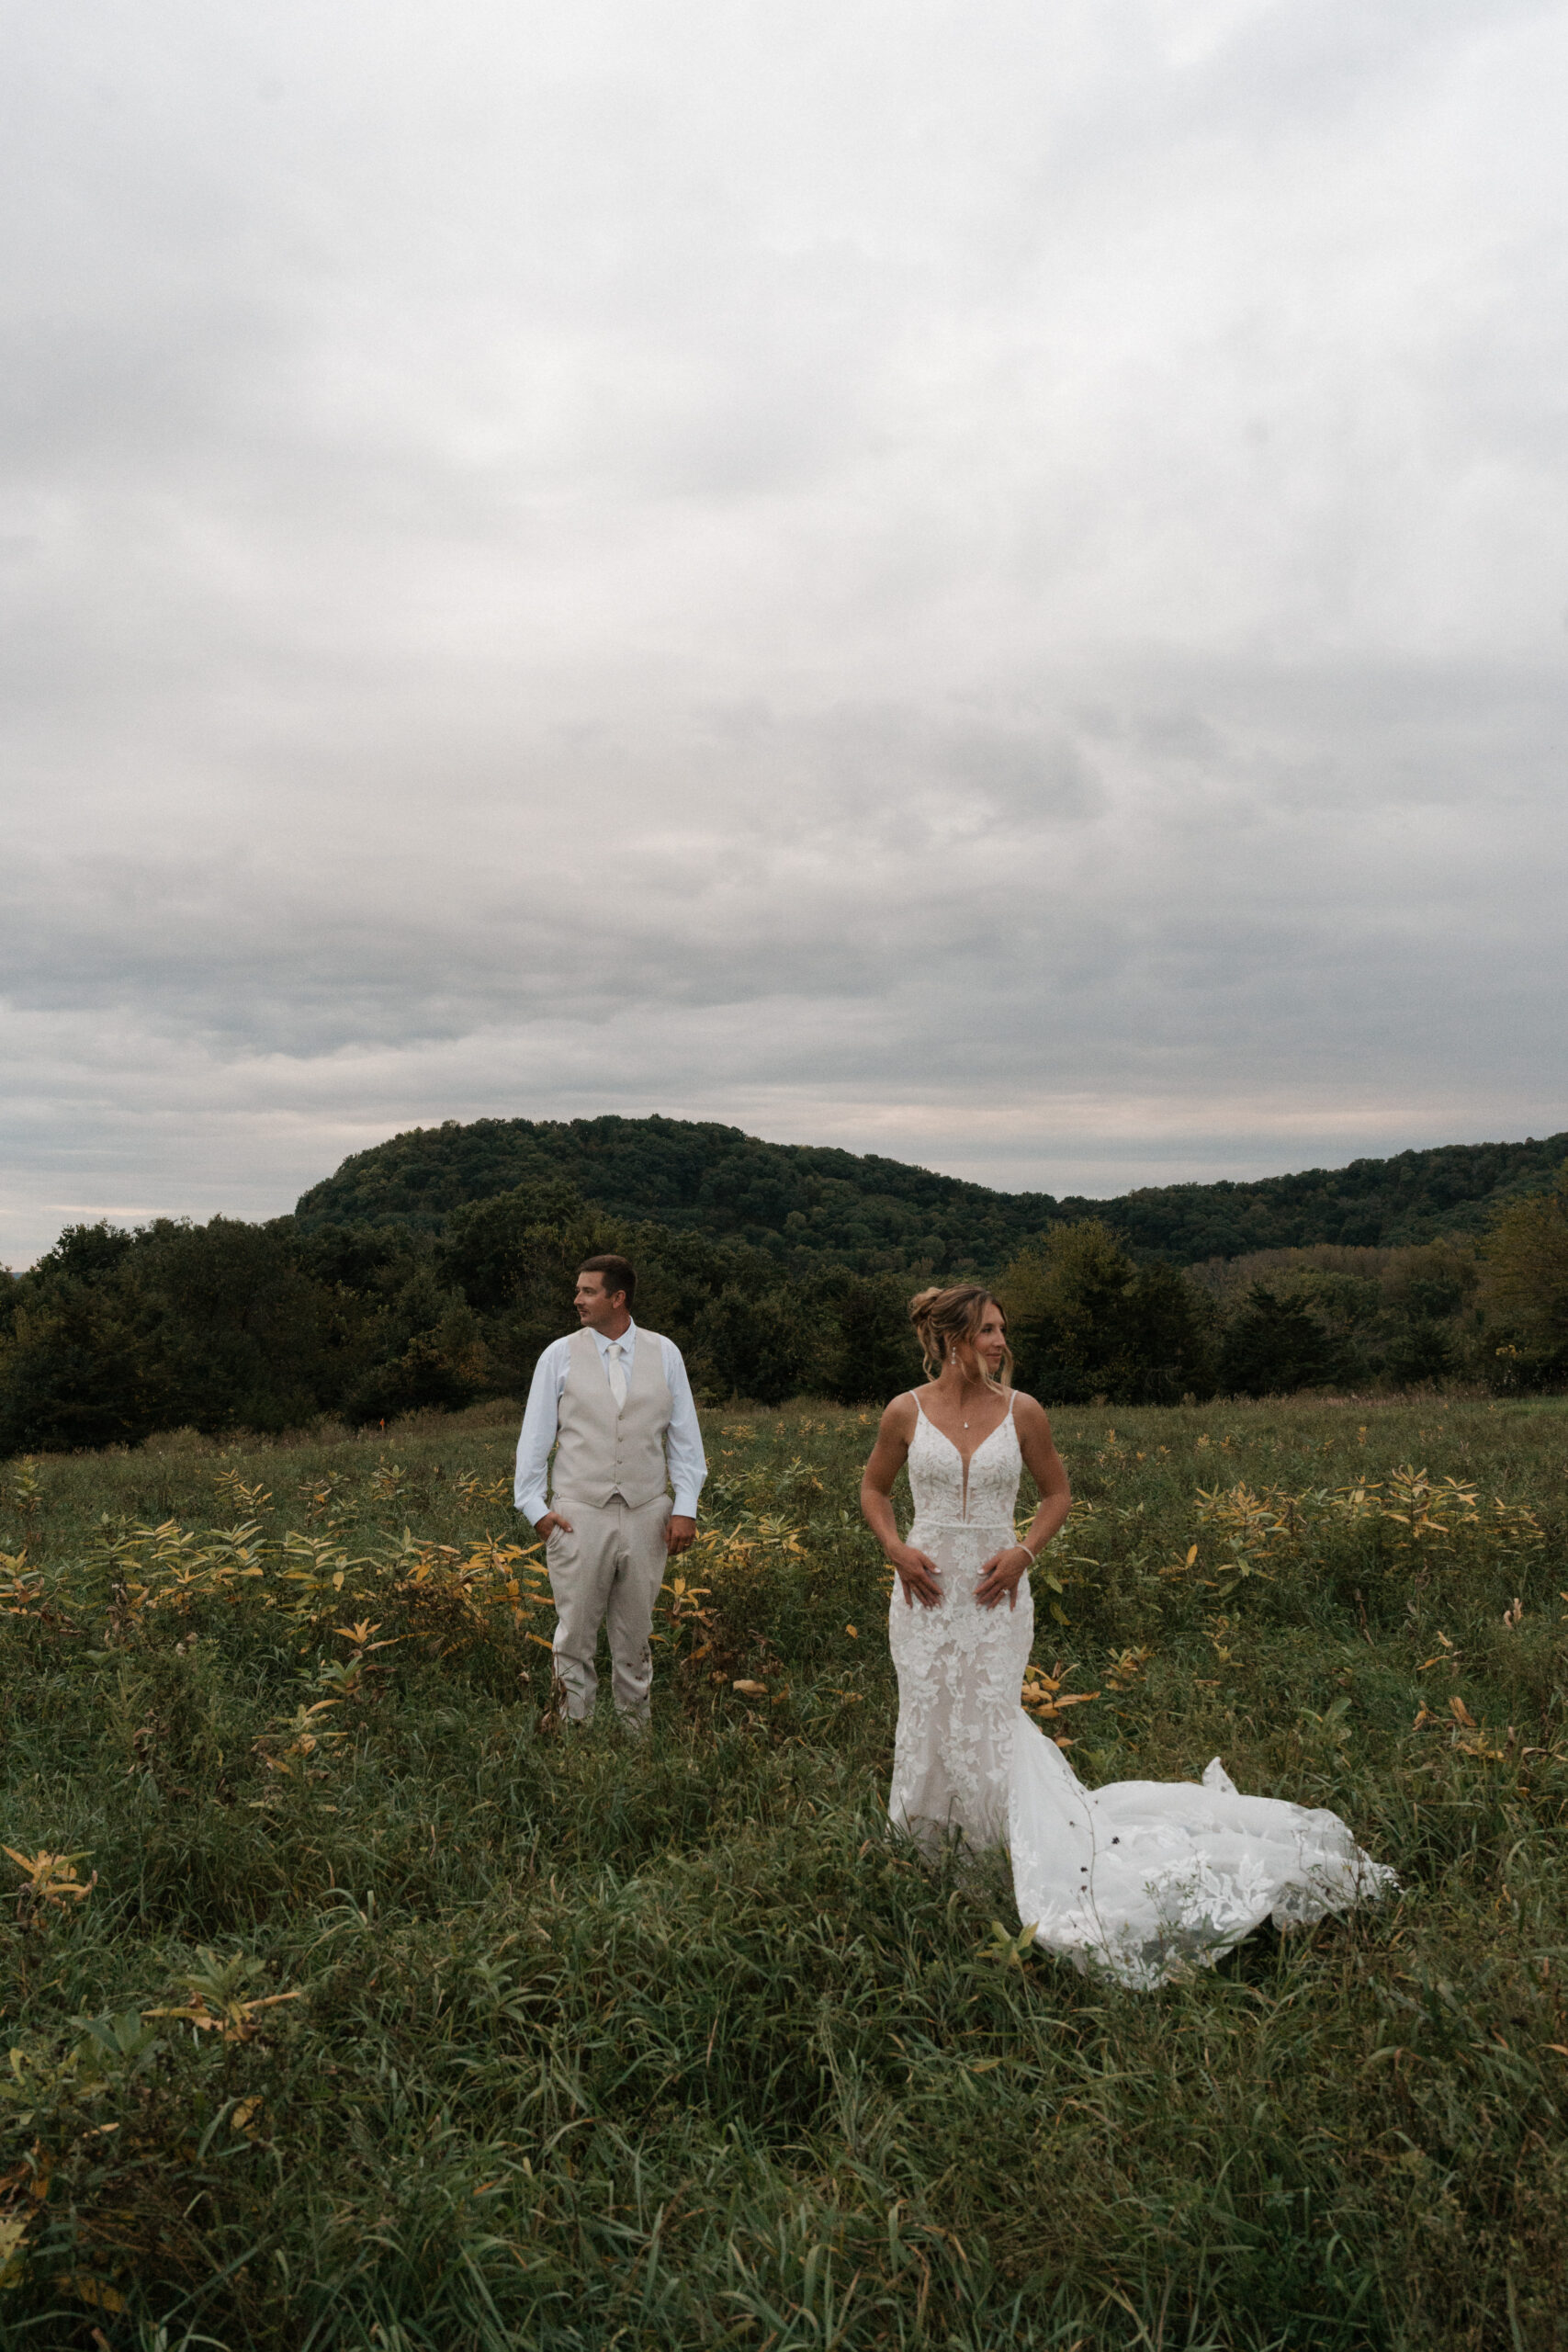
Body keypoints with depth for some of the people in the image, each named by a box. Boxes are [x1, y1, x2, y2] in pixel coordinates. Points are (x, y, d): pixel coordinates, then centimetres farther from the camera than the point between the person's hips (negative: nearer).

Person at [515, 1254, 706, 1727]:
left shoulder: (664, 1354, 5)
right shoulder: (560, 1355, 3)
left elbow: (684, 1435, 7)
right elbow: (534, 1435, 6)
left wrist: (686, 1506, 1)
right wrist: (534, 1506, -1)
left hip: (646, 1516, 1)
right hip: (579, 1515, -1)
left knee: (635, 1635, 11)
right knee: (576, 1634, 2)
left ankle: (635, 1731, 23)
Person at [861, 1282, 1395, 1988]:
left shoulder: (1021, 1411, -2)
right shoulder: (906, 1413, -3)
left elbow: (1057, 1493, 10)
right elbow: (873, 1488, 11)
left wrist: (1024, 1552, -6)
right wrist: (895, 1549, -5)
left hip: (995, 1591, -1)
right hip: (926, 1589, 1)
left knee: (990, 1719, -3)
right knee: (928, 1717, 7)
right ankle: (920, 1854, 26)